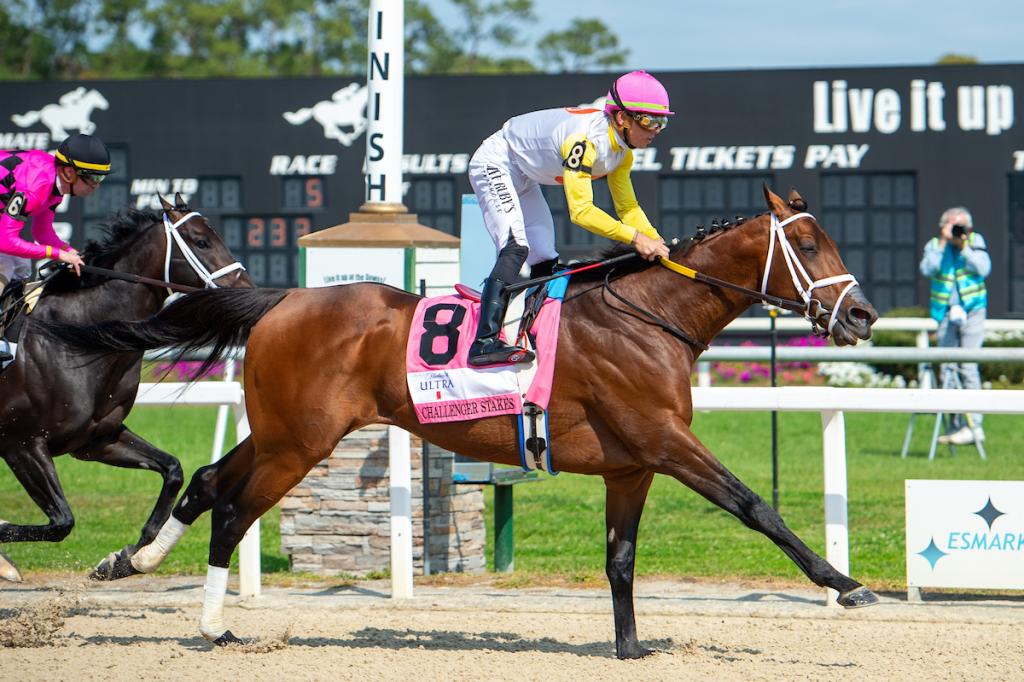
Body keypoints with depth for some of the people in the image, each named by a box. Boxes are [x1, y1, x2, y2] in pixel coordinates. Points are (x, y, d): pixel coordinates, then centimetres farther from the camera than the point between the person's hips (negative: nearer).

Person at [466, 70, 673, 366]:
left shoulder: (622, 151, -7)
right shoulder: (584, 138, -36)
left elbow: (628, 207, 2)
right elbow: (581, 211, -41)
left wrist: (656, 241, -14)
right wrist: (635, 238, -43)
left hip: (524, 180, 10)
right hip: (494, 164, -10)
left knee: (545, 260, 7)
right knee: (516, 248, -26)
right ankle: (485, 342, -36)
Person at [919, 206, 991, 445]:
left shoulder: (975, 241, 0)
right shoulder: (934, 245, 3)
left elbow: (983, 269, -13)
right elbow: (927, 269, -14)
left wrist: (964, 246, -17)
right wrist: (943, 243, -16)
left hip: (971, 311, -3)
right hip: (946, 314, 3)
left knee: (968, 368, -11)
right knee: (948, 371, 4)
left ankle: (974, 426, -12)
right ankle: (958, 425, 11)